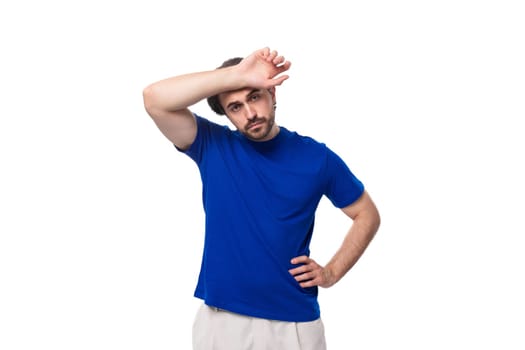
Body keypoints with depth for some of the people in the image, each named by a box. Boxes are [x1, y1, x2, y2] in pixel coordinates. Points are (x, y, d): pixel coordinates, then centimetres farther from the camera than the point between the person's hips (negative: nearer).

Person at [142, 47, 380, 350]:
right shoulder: (213, 146, -2)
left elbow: (367, 216, 9)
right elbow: (155, 99, -18)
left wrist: (332, 272, -2)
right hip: (221, 320, 1)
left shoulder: (316, 157, -2)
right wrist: (237, 75, -22)